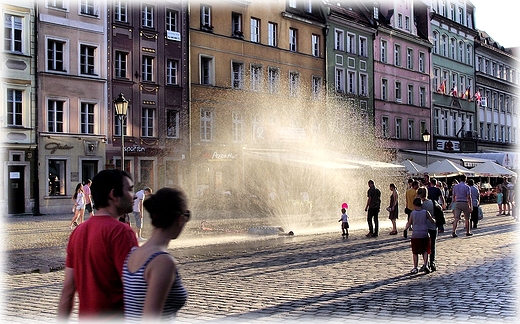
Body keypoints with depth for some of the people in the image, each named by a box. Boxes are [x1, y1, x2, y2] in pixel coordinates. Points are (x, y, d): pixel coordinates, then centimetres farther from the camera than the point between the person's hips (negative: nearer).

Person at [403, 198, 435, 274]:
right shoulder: (426, 212, -2)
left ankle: (415, 268, 9)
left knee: (415, 253, 8)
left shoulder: (412, 213, -2)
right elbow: (432, 221, 6)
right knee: (425, 251, 13)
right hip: (424, 235, 0)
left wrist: (405, 229, 16)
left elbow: (409, 223, 4)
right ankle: (425, 264, -3)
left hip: (415, 235, 0)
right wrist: (435, 221, 28)